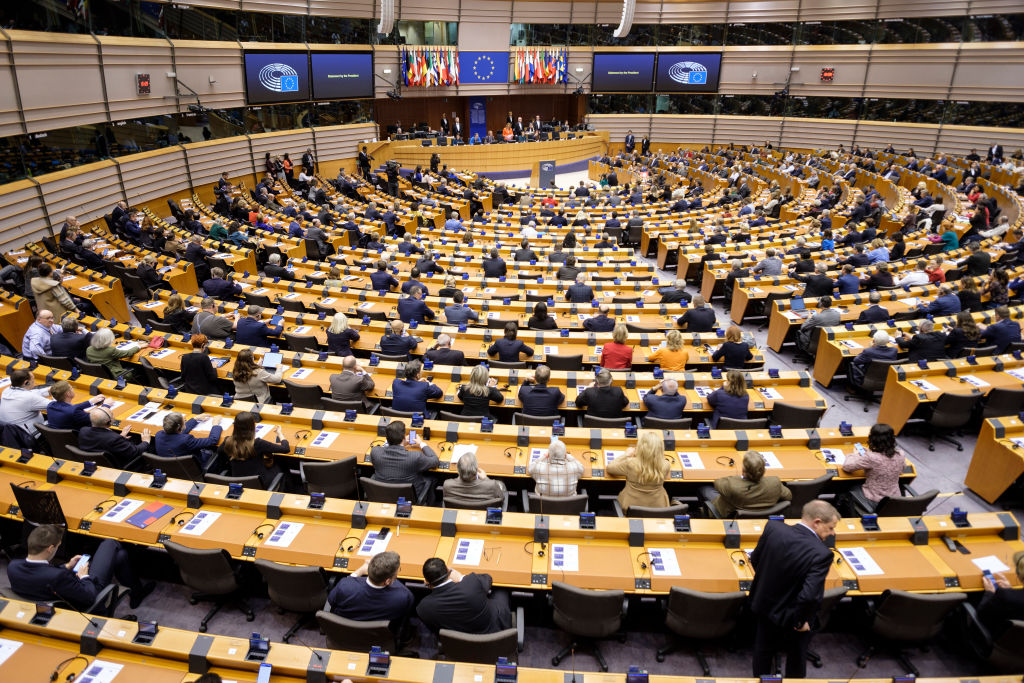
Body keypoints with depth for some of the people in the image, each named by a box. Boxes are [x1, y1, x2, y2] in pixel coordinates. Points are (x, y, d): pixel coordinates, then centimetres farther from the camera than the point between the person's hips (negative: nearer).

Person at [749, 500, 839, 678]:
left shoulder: (773, 527, -19)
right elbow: (810, 595, -36)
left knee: (764, 648, 29)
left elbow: (754, 559, -5)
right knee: (796, 655, 26)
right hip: (791, 615, -4)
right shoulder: (821, 553, -33)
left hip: (764, 603, 5)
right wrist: (801, 621, -18)